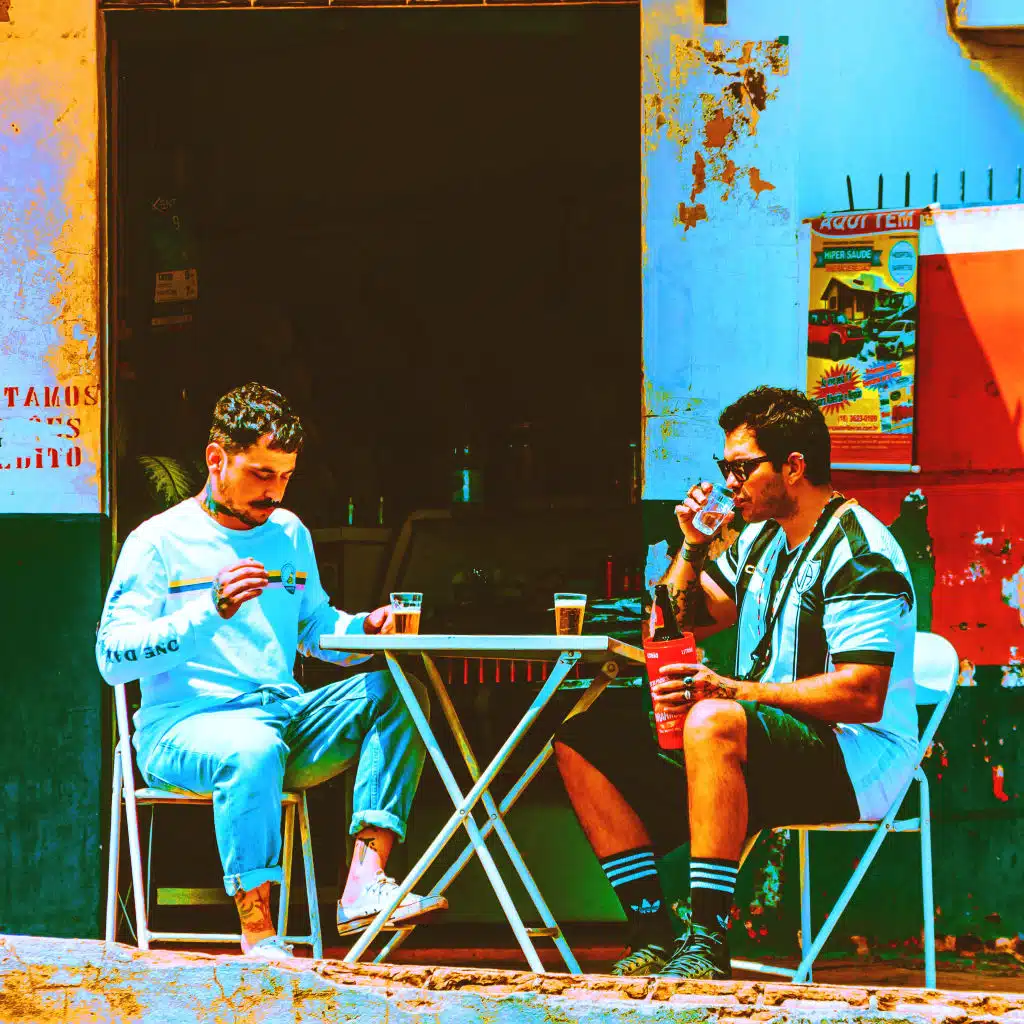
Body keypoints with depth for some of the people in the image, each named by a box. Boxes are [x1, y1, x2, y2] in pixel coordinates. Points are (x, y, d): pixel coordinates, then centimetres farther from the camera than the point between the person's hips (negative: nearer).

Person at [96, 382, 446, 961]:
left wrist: (367, 630, 2)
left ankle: (366, 886, -27)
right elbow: (112, 658, -12)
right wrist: (210, 611, -24)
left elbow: (317, 628, 27)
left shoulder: (289, 535, 16)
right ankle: (258, 934, -33)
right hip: (182, 726, -6)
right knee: (256, 750, -39)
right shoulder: (160, 542, -3)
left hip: (285, 717, 6)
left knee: (397, 695, -15)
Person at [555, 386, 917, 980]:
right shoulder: (760, 541, 16)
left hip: (856, 763, -9)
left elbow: (863, 697, -23)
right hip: (768, 745, 9)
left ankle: (708, 942, -38)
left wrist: (731, 690, -25)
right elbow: (683, 624, 27)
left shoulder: (858, 553, -13)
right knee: (583, 740, -1)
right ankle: (654, 937, -11)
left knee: (714, 724, -39)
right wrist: (693, 547, 9)